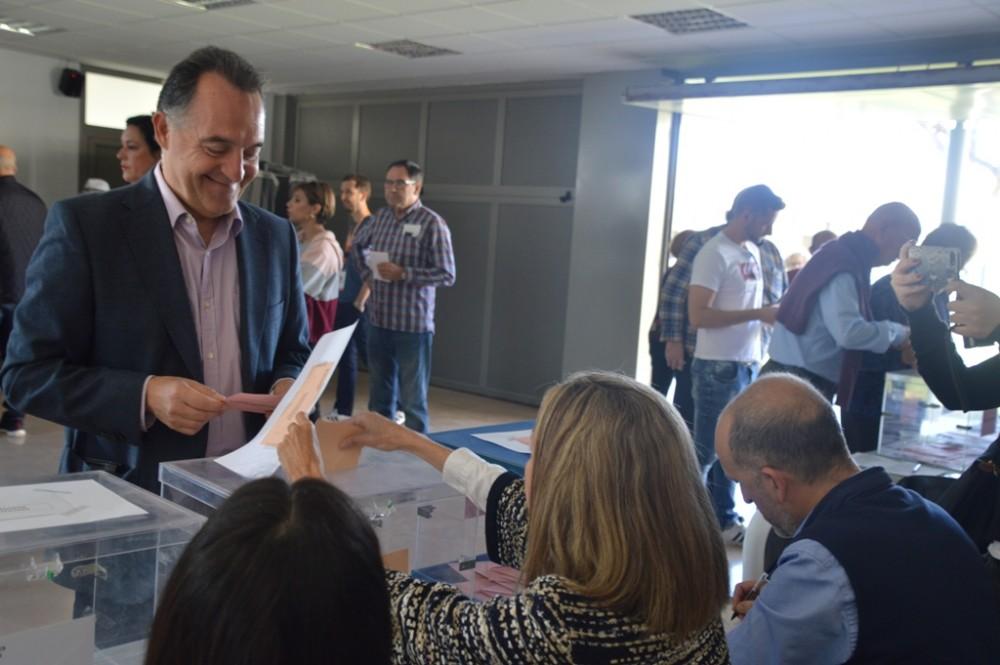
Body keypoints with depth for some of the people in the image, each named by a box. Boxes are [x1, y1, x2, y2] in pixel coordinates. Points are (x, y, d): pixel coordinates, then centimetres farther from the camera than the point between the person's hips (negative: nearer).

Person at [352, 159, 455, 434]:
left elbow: (447, 275, -14)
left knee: (412, 401, 3)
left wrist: (404, 273, -20)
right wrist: (367, 273, 12)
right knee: (379, 397, 17)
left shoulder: (431, 223, -11)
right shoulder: (381, 217, 8)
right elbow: (358, 246, 28)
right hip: (379, 321, 6)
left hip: (413, 326, -6)